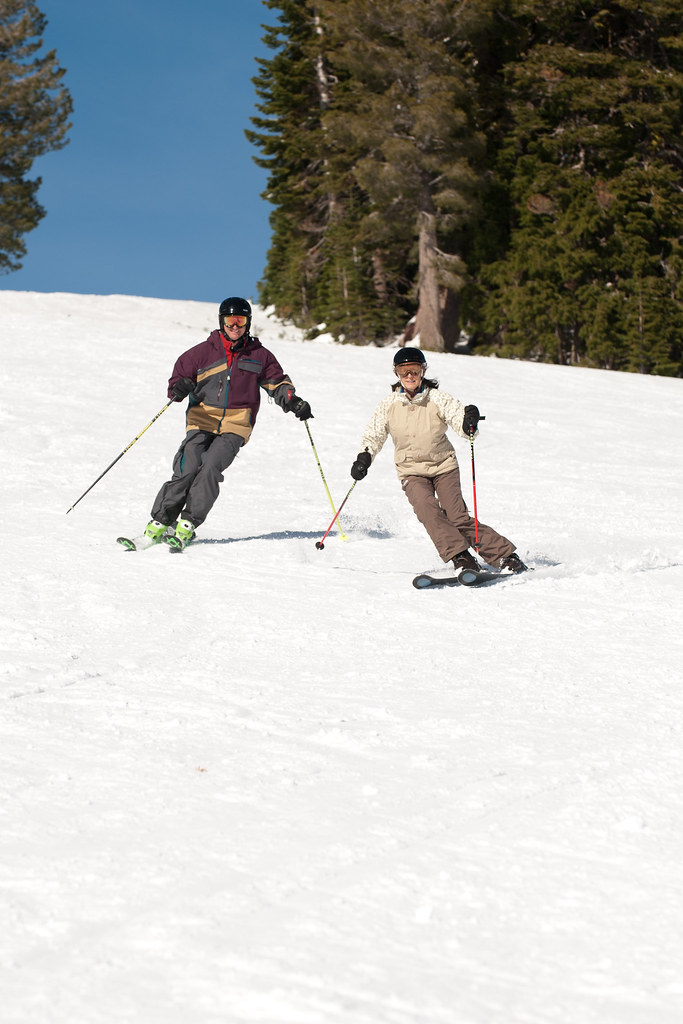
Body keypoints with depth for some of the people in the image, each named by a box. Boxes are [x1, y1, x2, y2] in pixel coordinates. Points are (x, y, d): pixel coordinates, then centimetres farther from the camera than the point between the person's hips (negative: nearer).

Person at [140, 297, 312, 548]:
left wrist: (293, 402, 0)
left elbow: (277, 382, 19)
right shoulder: (205, 351, 6)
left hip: (235, 426, 0)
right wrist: (179, 388, -14)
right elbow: (181, 372, 9)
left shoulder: (259, 355, 10)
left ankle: (187, 525, -20)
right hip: (202, 421, 0)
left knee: (210, 467, -23)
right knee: (187, 468, -18)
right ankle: (160, 521, -9)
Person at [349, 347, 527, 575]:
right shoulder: (388, 405, -1)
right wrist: (364, 457, -8)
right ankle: (461, 558, -31)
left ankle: (505, 556, -8)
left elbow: (461, 422, -15)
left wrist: (469, 422, -38)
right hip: (412, 472, 1)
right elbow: (373, 435, 9)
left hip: (444, 466, -1)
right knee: (427, 508, -28)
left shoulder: (438, 399, -8)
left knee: (458, 517, -16)